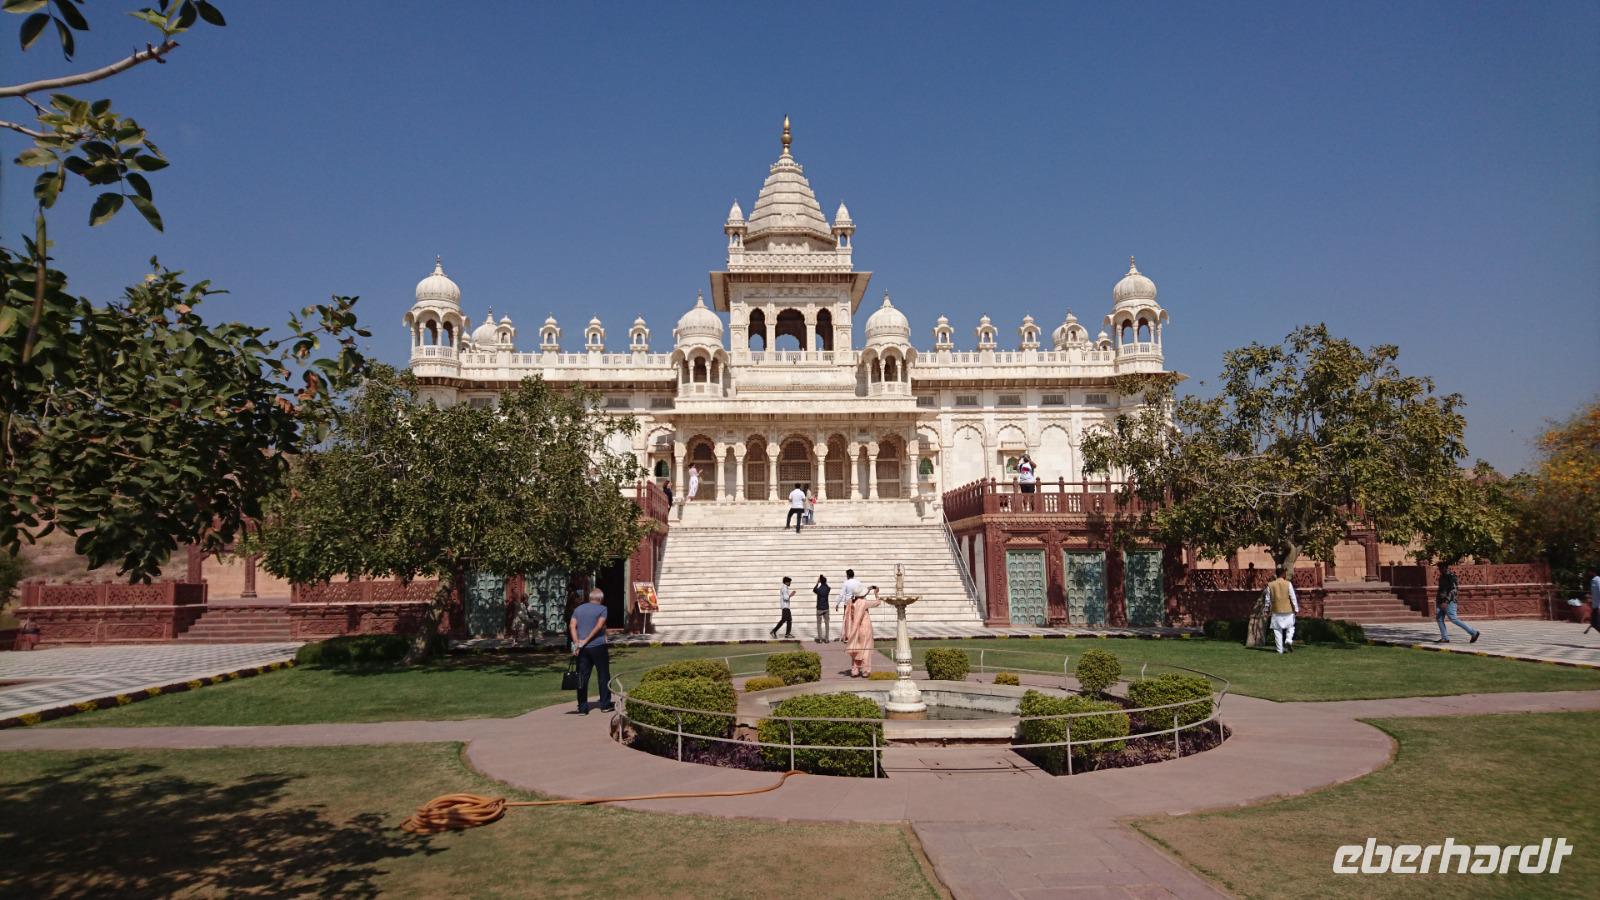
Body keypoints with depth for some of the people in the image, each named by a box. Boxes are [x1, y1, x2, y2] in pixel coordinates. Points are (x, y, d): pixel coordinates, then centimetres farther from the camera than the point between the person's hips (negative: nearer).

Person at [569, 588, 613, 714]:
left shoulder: (578, 609, 12)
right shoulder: (602, 609, 0)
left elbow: (572, 626, -1)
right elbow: (599, 626, -14)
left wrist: (576, 643, -9)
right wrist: (586, 640, -12)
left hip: (583, 649, 4)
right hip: (598, 647, -4)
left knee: (582, 678, 6)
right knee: (604, 676, 8)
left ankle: (582, 708, 6)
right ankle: (605, 705, 11)